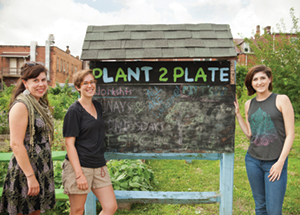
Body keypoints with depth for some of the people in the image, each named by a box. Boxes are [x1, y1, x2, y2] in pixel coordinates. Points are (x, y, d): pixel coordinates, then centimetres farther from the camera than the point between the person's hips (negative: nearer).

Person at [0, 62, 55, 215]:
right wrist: (30, 176, -21)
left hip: (42, 170, 8)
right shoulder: (21, 106, -16)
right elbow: (16, 145, -21)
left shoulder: (41, 104, 11)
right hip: (25, 171, -8)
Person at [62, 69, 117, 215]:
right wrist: (79, 174, -17)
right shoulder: (74, 110, -10)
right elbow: (69, 143, -13)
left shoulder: (97, 106, 10)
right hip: (79, 165, -6)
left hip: (99, 166, 7)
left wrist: (101, 163, 16)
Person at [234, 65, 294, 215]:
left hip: (275, 162, -4)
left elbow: (290, 134, -6)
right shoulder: (249, 104, 9)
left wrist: (280, 162, -11)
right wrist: (237, 113, 7)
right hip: (253, 160, 4)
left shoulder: (281, 100, -4)